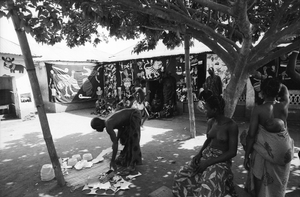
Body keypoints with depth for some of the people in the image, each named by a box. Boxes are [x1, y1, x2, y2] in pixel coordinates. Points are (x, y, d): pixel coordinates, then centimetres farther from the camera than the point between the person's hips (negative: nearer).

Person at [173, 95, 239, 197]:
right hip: (206, 155, 6)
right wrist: (199, 153, -2)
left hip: (221, 160, -6)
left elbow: (232, 152, -16)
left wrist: (209, 162, -19)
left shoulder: (232, 125, -16)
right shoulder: (210, 122, 2)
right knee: (181, 175, -9)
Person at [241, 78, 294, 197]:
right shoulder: (284, 106, -10)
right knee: (278, 184, 25)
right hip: (284, 151, 4)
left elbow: (251, 135, -17)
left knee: (260, 180, 21)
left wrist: (246, 156, -9)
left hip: (266, 150, -3)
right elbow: (284, 89, 14)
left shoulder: (258, 109, -18)